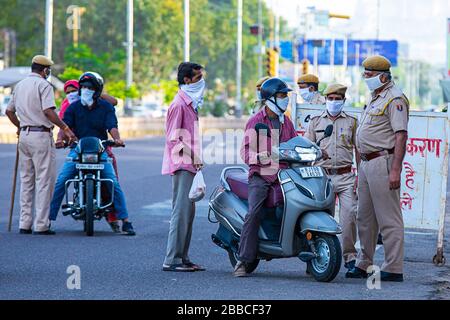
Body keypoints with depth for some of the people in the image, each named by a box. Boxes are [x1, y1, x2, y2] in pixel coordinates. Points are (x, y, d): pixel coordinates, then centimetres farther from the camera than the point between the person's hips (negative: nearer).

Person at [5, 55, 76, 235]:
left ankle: (25, 224, 13)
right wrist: (65, 128, -18)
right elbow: (48, 111, -21)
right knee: (44, 180, -5)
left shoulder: (20, 85, 15)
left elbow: (9, 111, 22)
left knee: (26, 180, 13)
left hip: (24, 135, 8)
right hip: (41, 135, -8)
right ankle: (41, 225, -7)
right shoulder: (43, 85, -9)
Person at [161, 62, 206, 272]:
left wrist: (196, 158, 13)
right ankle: (171, 260, -11)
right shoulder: (179, 105, -12)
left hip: (190, 166, 10)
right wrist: (194, 157, -20)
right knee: (181, 211, -11)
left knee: (188, 212, 11)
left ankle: (183, 258, 15)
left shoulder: (191, 104, 18)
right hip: (182, 165, -10)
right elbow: (173, 139, -17)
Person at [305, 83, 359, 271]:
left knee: (349, 214, -12)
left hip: (345, 177, -1)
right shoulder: (316, 122, 16)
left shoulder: (352, 122, 13)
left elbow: (359, 150, 10)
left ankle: (349, 255, -6)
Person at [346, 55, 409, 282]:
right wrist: (362, 170, 22)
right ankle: (364, 265, 22)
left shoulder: (394, 99, -11)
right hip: (367, 163, 10)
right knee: (365, 218, 14)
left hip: (383, 162, -10)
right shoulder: (375, 99, 21)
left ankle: (394, 269, -7)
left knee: (389, 219, -8)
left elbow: (401, 136, -18)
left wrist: (395, 170, -25)